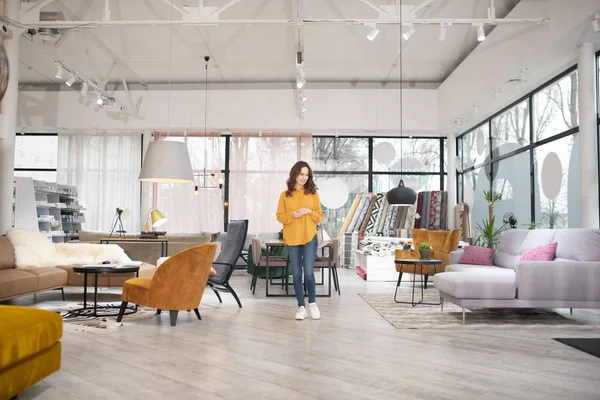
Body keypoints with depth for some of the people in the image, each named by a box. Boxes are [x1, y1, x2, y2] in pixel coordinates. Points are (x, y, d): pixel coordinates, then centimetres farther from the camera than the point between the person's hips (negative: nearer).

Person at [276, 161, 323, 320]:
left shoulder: (313, 193, 4)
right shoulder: (285, 195, 4)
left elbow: (319, 217, 6)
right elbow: (279, 216, 4)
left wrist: (309, 211, -13)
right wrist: (292, 215, -14)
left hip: (310, 238, -1)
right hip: (292, 239, 1)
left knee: (309, 272, -7)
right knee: (297, 274, 5)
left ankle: (312, 303, 15)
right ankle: (301, 307, 16)